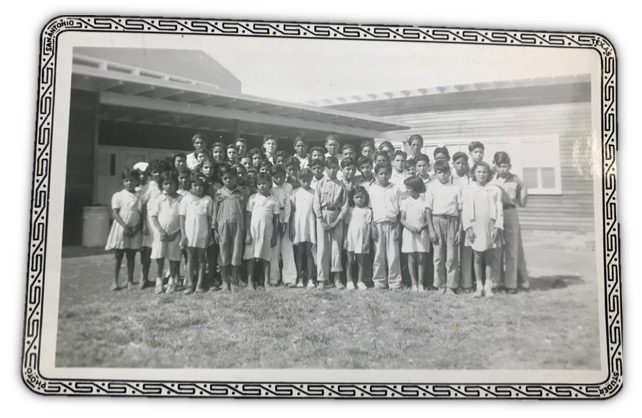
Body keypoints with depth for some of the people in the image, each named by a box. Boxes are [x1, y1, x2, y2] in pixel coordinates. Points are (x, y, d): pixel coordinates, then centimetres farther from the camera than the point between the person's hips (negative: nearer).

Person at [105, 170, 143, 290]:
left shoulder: (139, 197, 8)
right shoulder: (118, 195, 2)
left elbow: (141, 216, 6)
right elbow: (115, 213, -5)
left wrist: (136, 228, -10)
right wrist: (125, 226, -17)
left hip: (134, 230, 2)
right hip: (120, 228, -2)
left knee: (131, 256, 6)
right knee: (118, 256, 2)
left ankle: (130, 281, 14)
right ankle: (115, 281, 10)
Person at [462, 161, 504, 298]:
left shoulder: (495, 190, 6)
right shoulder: (468, 190, 6)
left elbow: (499, 210, 3)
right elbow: (465, 210, 3)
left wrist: (497, 227, -6)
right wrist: (468, 227, -6)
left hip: (490, 228, 0)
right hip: (475, 228, 0)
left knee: (490, 258, 2)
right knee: (477, 257, 2)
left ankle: (488, 286, 11)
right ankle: (479, 285, 11)